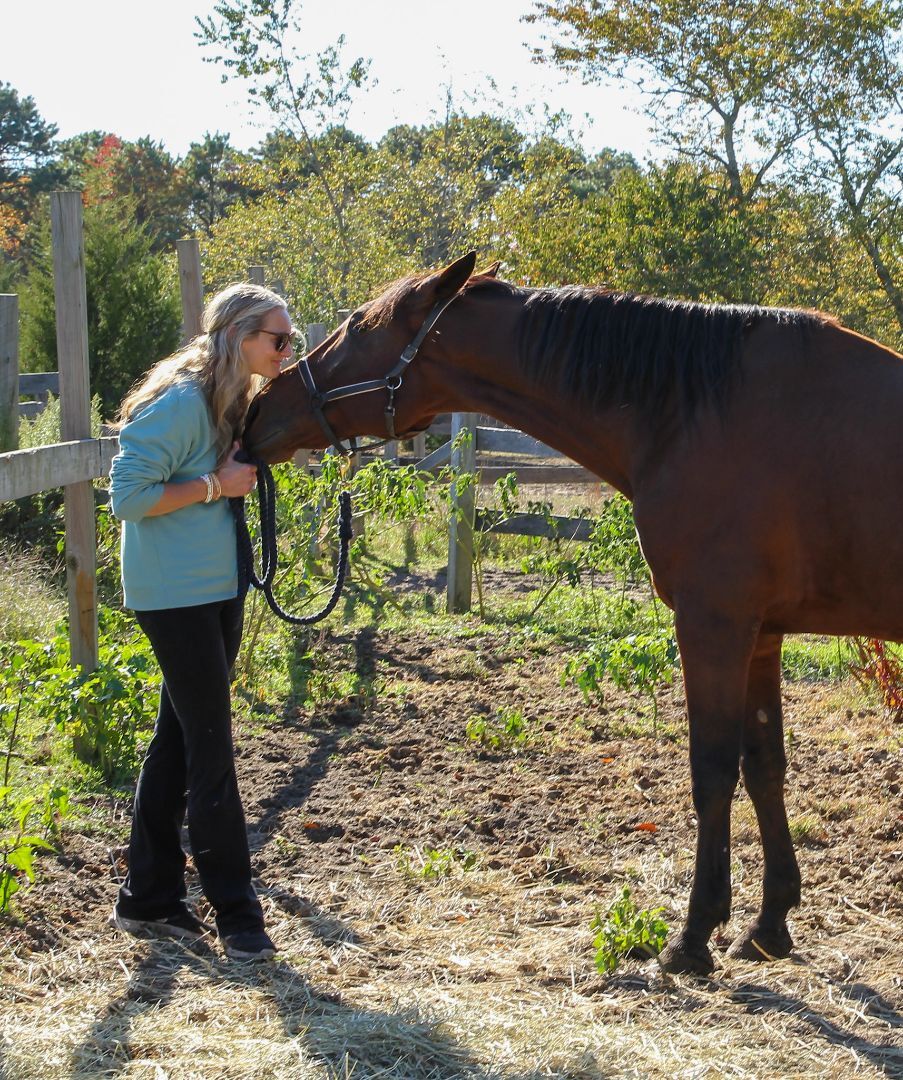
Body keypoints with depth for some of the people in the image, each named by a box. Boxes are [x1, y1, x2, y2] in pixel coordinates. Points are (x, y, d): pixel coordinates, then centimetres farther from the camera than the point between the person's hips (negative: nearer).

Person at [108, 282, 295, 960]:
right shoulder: (180, 402, -18)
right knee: (210, 750, -4)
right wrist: (215, 484, -20)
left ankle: (148, 901, 23)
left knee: (179, 741, 13)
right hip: (176, 594, -10)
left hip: (218, 590, 10)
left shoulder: (234, 400, 11)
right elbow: (128, 495, -20)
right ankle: (236, 912, 5)